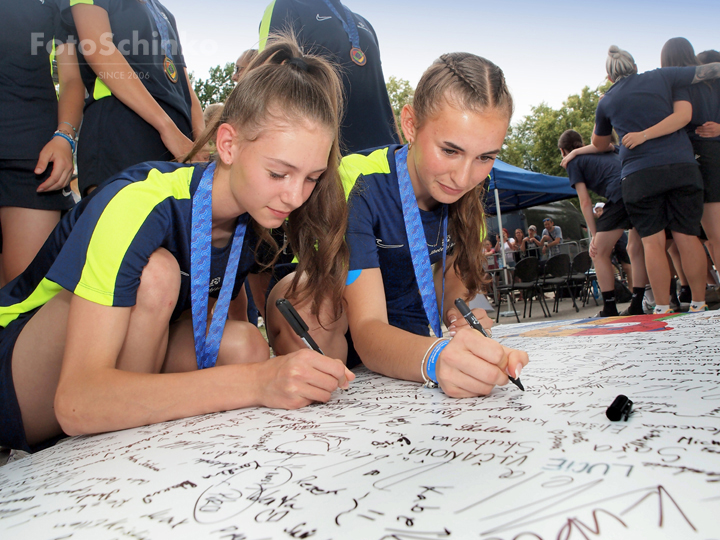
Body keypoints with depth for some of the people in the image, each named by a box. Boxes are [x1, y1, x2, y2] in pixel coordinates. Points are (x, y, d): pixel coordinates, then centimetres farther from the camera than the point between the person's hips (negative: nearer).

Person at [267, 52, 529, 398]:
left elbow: (451, 290, 5)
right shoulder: (358, 186, -26)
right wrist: (435, 359, -55)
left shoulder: (468, 192, -8)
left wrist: (460, 318, -19)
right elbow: (367, 330, -34)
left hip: (404, 344, 4)